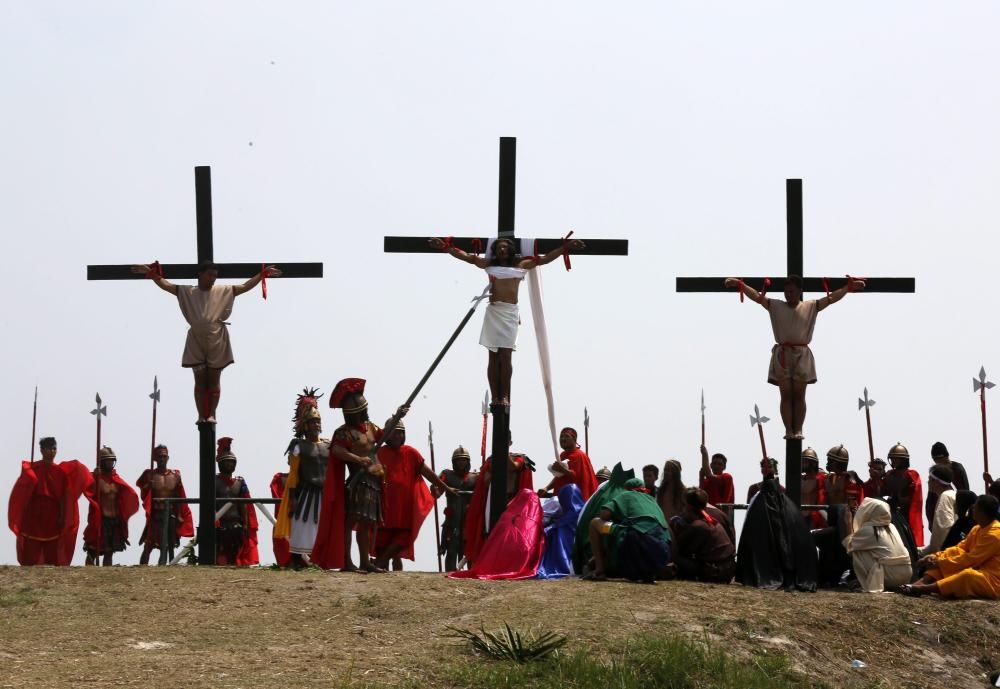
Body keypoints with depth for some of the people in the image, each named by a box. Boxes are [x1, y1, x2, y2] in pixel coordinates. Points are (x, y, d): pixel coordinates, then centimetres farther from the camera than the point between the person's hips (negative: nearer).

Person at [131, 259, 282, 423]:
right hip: (196, 341, 0)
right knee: (200, 381, 3)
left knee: (213, 381, 3)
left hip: (216, 341, 0)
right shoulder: (187, 292, 4)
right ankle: (201, 415, 5)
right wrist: (151, 273, -10)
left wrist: (262, 274, -6)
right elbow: (165, 285, 1)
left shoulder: (224, 291, 4)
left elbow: (246, 286, 2)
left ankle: (211, 415, 7)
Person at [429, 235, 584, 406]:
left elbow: (544, 259, 10)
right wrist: (445, 247, 3)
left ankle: (504, 396, -6)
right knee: (493, 357, 0)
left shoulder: (520, 265, 10)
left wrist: (565, 247, 4)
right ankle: (494, 397, -1)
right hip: (493, 311, 1)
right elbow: (466, 256, 10)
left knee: (505, 356, -6)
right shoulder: (489, 264, 11)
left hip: (510, 312, -1)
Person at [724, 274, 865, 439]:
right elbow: (756, 296, 1)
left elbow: (832, 298, 0)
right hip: (782, 354, 1)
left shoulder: (811, 307, 7)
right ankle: (788, 430, -3)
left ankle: (798, 430, -1)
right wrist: (740, 284, -11)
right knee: (786, 395, -2)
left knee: (799, 395, -1)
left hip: (801, 354, 0)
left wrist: (848, 287, -11)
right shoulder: (775, 306, 8)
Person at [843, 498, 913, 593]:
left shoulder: (867, 530, -3)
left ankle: (872, 584, 1)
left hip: (890, 577, -7)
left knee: (857, 553, 6)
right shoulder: (891, 527, 16)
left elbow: (848, 544, 11)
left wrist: (851, 534, 33)